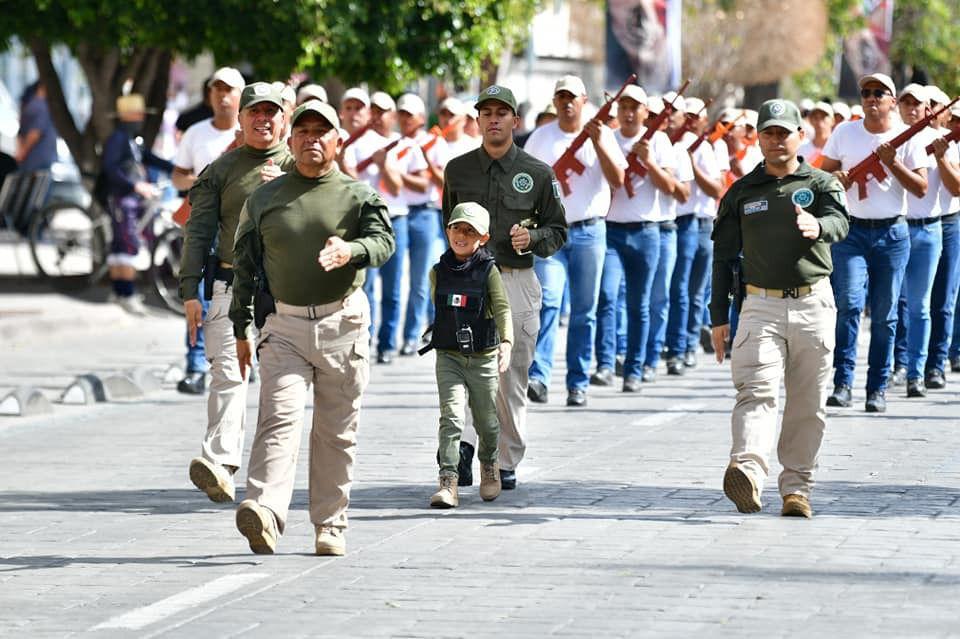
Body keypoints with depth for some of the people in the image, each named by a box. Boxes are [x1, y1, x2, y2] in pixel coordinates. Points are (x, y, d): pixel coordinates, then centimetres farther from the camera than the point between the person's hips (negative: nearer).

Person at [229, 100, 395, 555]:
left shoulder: (358, 196, 6)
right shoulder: (263, 199, 11)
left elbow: (383, 241, -11)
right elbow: (245, 264, 13)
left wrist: (349, 251, -33)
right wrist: (241, 330, 10)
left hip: (343, 325, 0)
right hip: (284, 325, 0)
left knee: (337, 432, 5)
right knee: (280, 418, -16)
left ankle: (330, 525, 13)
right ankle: (264, 511, -31)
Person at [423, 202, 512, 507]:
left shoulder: (489, 272, -6)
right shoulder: (438, 272, 2)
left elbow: (502, 309, -14)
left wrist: (506, 342, -27)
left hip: (483, 357, -1)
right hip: (448, 357, 1)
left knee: (486, 421, 13)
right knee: (451, 416, -14)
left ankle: (489, 465, 41)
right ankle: (448, 482, -18)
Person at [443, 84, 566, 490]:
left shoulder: (538, 174, 7)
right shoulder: (457, 170, 12)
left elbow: (558, 231, 10)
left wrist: (532, 238, -9)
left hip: (517, 279, 0)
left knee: (511, 376, 3)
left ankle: (506, 461, 11)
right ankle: (463, 443, -29)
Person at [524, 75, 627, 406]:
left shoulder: (602, 134, 4)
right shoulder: (540, 137, 9)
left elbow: (617, 181, -7)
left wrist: (598, 142, -15)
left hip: (589, 232, 0)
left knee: (584, 311, 3)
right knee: (548, 301, -15)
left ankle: (578, 384, 8)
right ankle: (538, 377, -22)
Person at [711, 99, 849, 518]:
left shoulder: (820, 184, 6)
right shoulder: (741, 193, 10)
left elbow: (840, 223, -15)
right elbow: (724, 255, 12)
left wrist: (817, 227, -40)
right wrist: (719, 317, 6)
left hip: (813, 306, 0)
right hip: (761, 305, 0)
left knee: (807, 403, 4)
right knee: (757, 389, -18)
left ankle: (797, 487, 12)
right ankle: (748, 471, -35)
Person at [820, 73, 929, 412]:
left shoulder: (907, 137, 1)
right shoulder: (845, 132, 6)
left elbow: (921, 188, -2)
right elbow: (823, 173, 13)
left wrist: (892, 163, -15)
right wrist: (837, 178, -10)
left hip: (892, 234, 0)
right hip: (851, 231, 0)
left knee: (884, 315, 3)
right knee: (848, 303, -16)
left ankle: (878, 388, 9)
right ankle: (843, 383, -14)